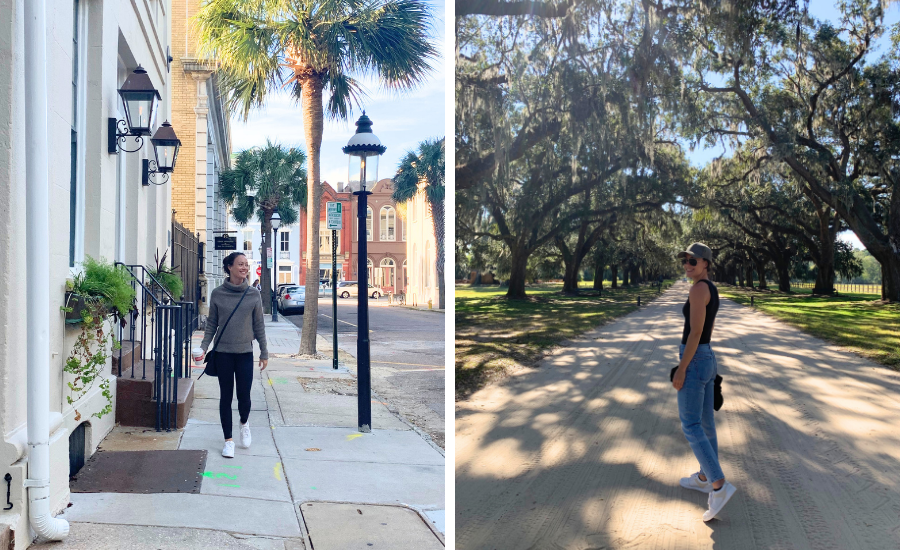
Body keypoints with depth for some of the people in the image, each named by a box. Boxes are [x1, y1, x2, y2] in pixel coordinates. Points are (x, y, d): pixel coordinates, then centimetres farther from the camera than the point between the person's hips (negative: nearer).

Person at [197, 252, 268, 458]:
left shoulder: (254, 294, 0)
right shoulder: (217, 294, -1)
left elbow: (259, 325, 4)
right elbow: (211, 324, 5)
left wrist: (264, 352, 5)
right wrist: (203, 347, -5)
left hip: (245, 352, 0)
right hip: (223, 352, 0)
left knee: (244, 395, 1)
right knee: (226, 397, 6)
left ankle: (244, 423, 34)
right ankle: (228, 440, 18)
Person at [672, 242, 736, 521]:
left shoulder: (699, 288, -19)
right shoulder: (712, 290, 11)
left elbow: (695, 332, -23)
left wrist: (681, 370, -20)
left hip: (694, 362, -10)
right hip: (708, 360, 10)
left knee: (690, 427, -6)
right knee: (705, 422, 18)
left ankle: (720, 485, -8)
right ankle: (705, 477, 30)